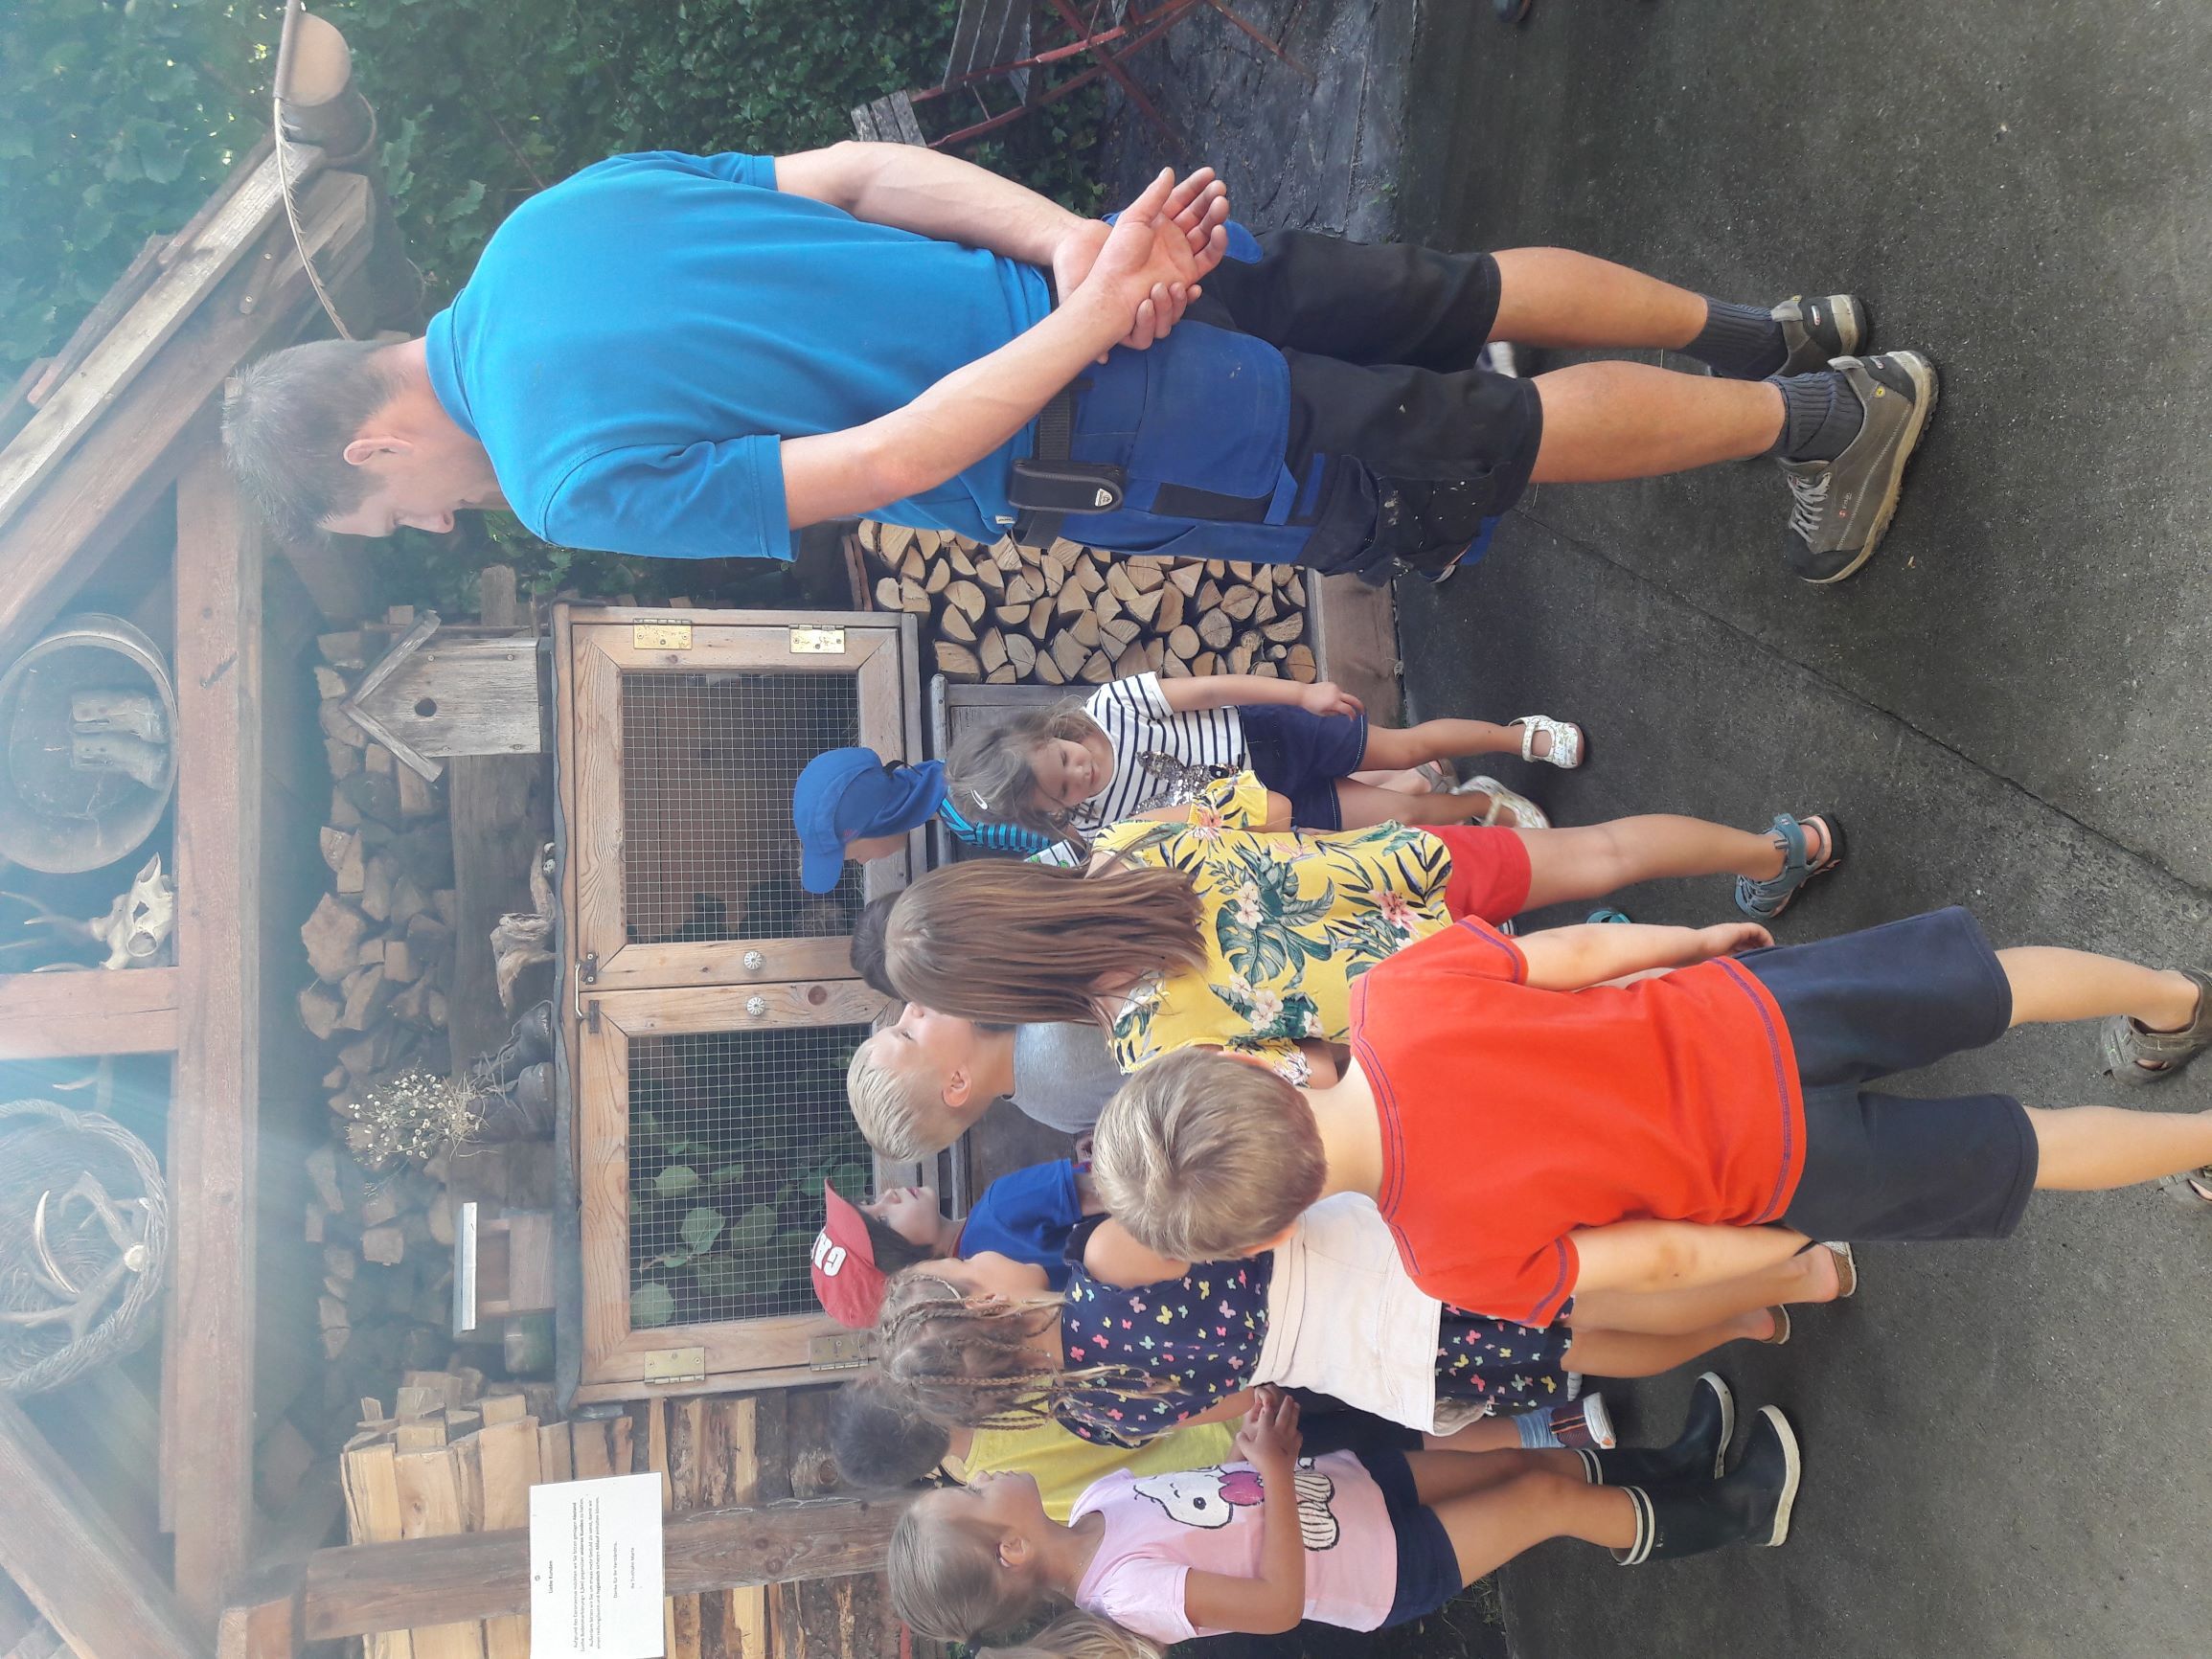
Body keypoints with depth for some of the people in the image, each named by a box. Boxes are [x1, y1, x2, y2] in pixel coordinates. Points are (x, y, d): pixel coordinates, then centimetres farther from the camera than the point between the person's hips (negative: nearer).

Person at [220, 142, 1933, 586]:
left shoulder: (576, 480, -15)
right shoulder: (559, 211, 10)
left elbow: (886, 462, -21)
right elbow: (862, 168, 6)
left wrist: (1084, 310, -14)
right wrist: (1073, 245, -4)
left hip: (1110, 442, -7)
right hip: (1105, 274, 7)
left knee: (1491, 440, 10)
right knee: (1464, 295, 21)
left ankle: (1830, 413, 22)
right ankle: (1769, 331, 35)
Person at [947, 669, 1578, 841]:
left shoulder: (1105, 708, -24)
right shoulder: (1095, 830, -20)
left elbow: (1207, 688, -19)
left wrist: (1303, 693, -18)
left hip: (1258, 734, 0)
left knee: (1405, 748, -1)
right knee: (1401, 813, -1)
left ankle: (1522, 735, 24)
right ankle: (1485, 803, 30)